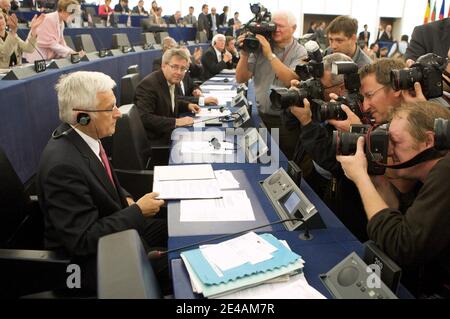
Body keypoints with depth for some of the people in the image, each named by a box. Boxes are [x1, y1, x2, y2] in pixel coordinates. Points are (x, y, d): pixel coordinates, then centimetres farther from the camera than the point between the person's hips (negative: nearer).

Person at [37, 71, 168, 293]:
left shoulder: (82, 136, -5)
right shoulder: (62, 164, -31)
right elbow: (84, 241, -27)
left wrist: (126, 198, -2)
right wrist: (137, 211, -21)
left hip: (115, 225, 8)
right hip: (90, 259, -8)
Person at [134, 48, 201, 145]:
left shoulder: (174, 82, 5)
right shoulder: (148, 84, -18)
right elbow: (145, 118, -27)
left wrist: (187, 106, 6)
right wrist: (176, 122, -28)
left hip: (170, 134, 8)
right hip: (154, 140, -8)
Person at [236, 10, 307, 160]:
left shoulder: (300, 53, -6)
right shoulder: (259, 47, 2)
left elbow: (292, 81, -23)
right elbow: (241, 79, 1)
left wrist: (270, 55, -23)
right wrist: (244, 54, -14)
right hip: (261, 116, 3)